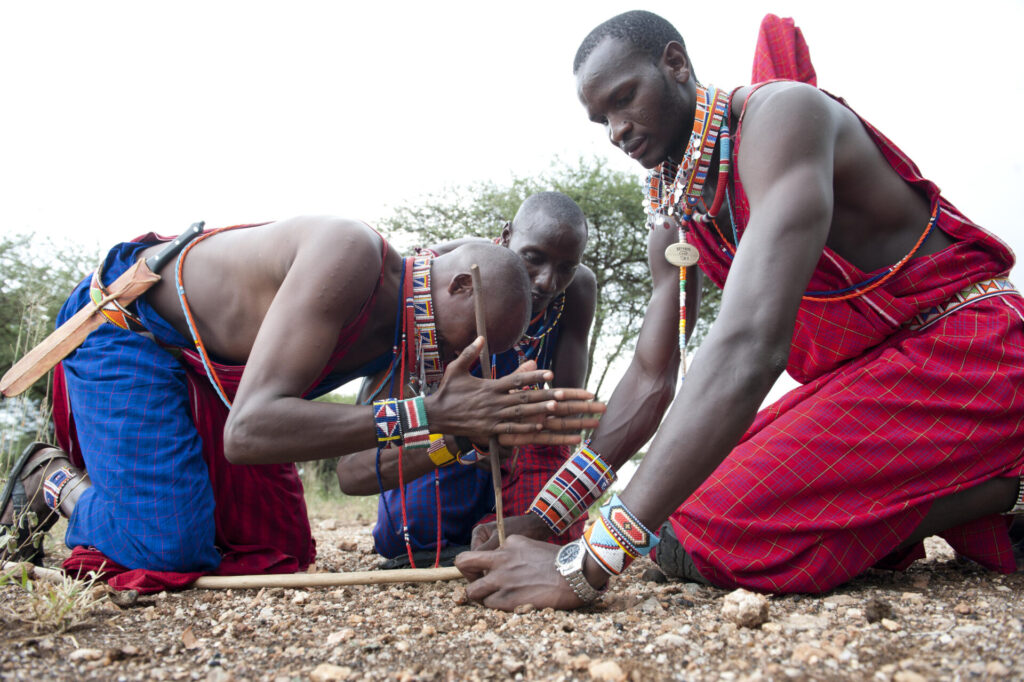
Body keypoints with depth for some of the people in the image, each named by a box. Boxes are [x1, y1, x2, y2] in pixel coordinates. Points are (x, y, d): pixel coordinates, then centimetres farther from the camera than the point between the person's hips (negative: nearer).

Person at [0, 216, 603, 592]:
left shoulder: (398, 331, -8)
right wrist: (425, 418, -45)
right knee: (172, 549, -20)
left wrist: (470, 438, -14)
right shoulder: (350, 255, -35)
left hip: (211, 369, 8)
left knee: (280, 551, 5)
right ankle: (53, 479, 12)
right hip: (128, 329, -7)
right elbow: (249, 430, -43)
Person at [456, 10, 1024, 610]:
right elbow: (650, 380, 11)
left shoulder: (779, 114, -20)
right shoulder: (672, 219, 8)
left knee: (700, 544, -22)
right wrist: (543, 519, 1)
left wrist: (590, 563, -38)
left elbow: (752, 345, -35)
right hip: (869, 377, 9)